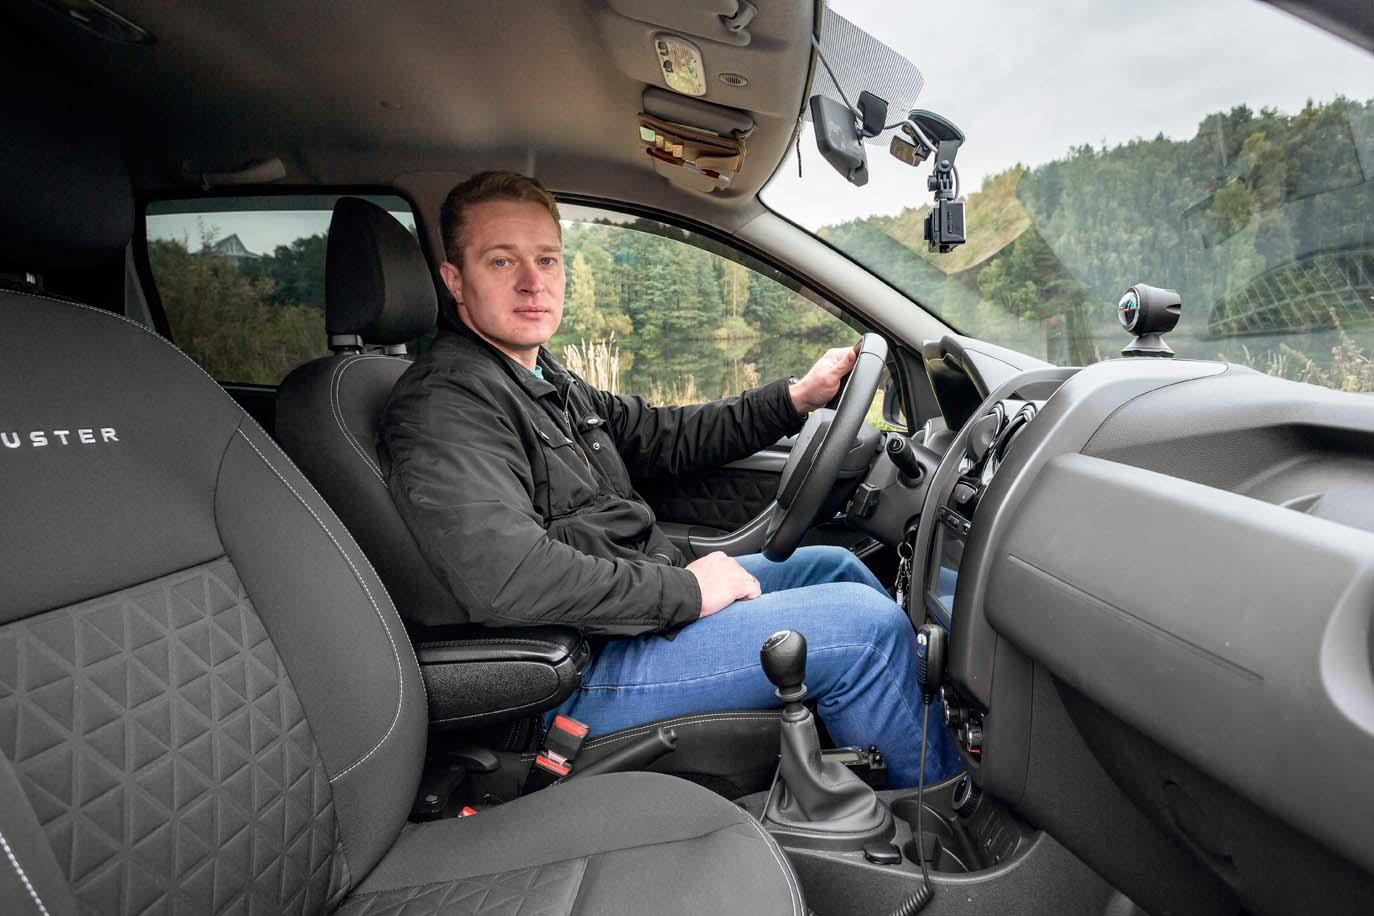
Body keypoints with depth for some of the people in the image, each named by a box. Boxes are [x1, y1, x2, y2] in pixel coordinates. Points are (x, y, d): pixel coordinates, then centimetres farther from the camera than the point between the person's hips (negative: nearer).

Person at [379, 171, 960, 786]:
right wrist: (685, 589, -23)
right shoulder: (444, 403, -20)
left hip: (645, 600, 10)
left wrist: (794, 398, 10)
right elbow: (506, 580, -33)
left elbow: (666, 435, 17)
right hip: (580, 672, -10)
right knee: (867, 625, -12)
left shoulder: (545, 379, 12)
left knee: (832, 566, 15)